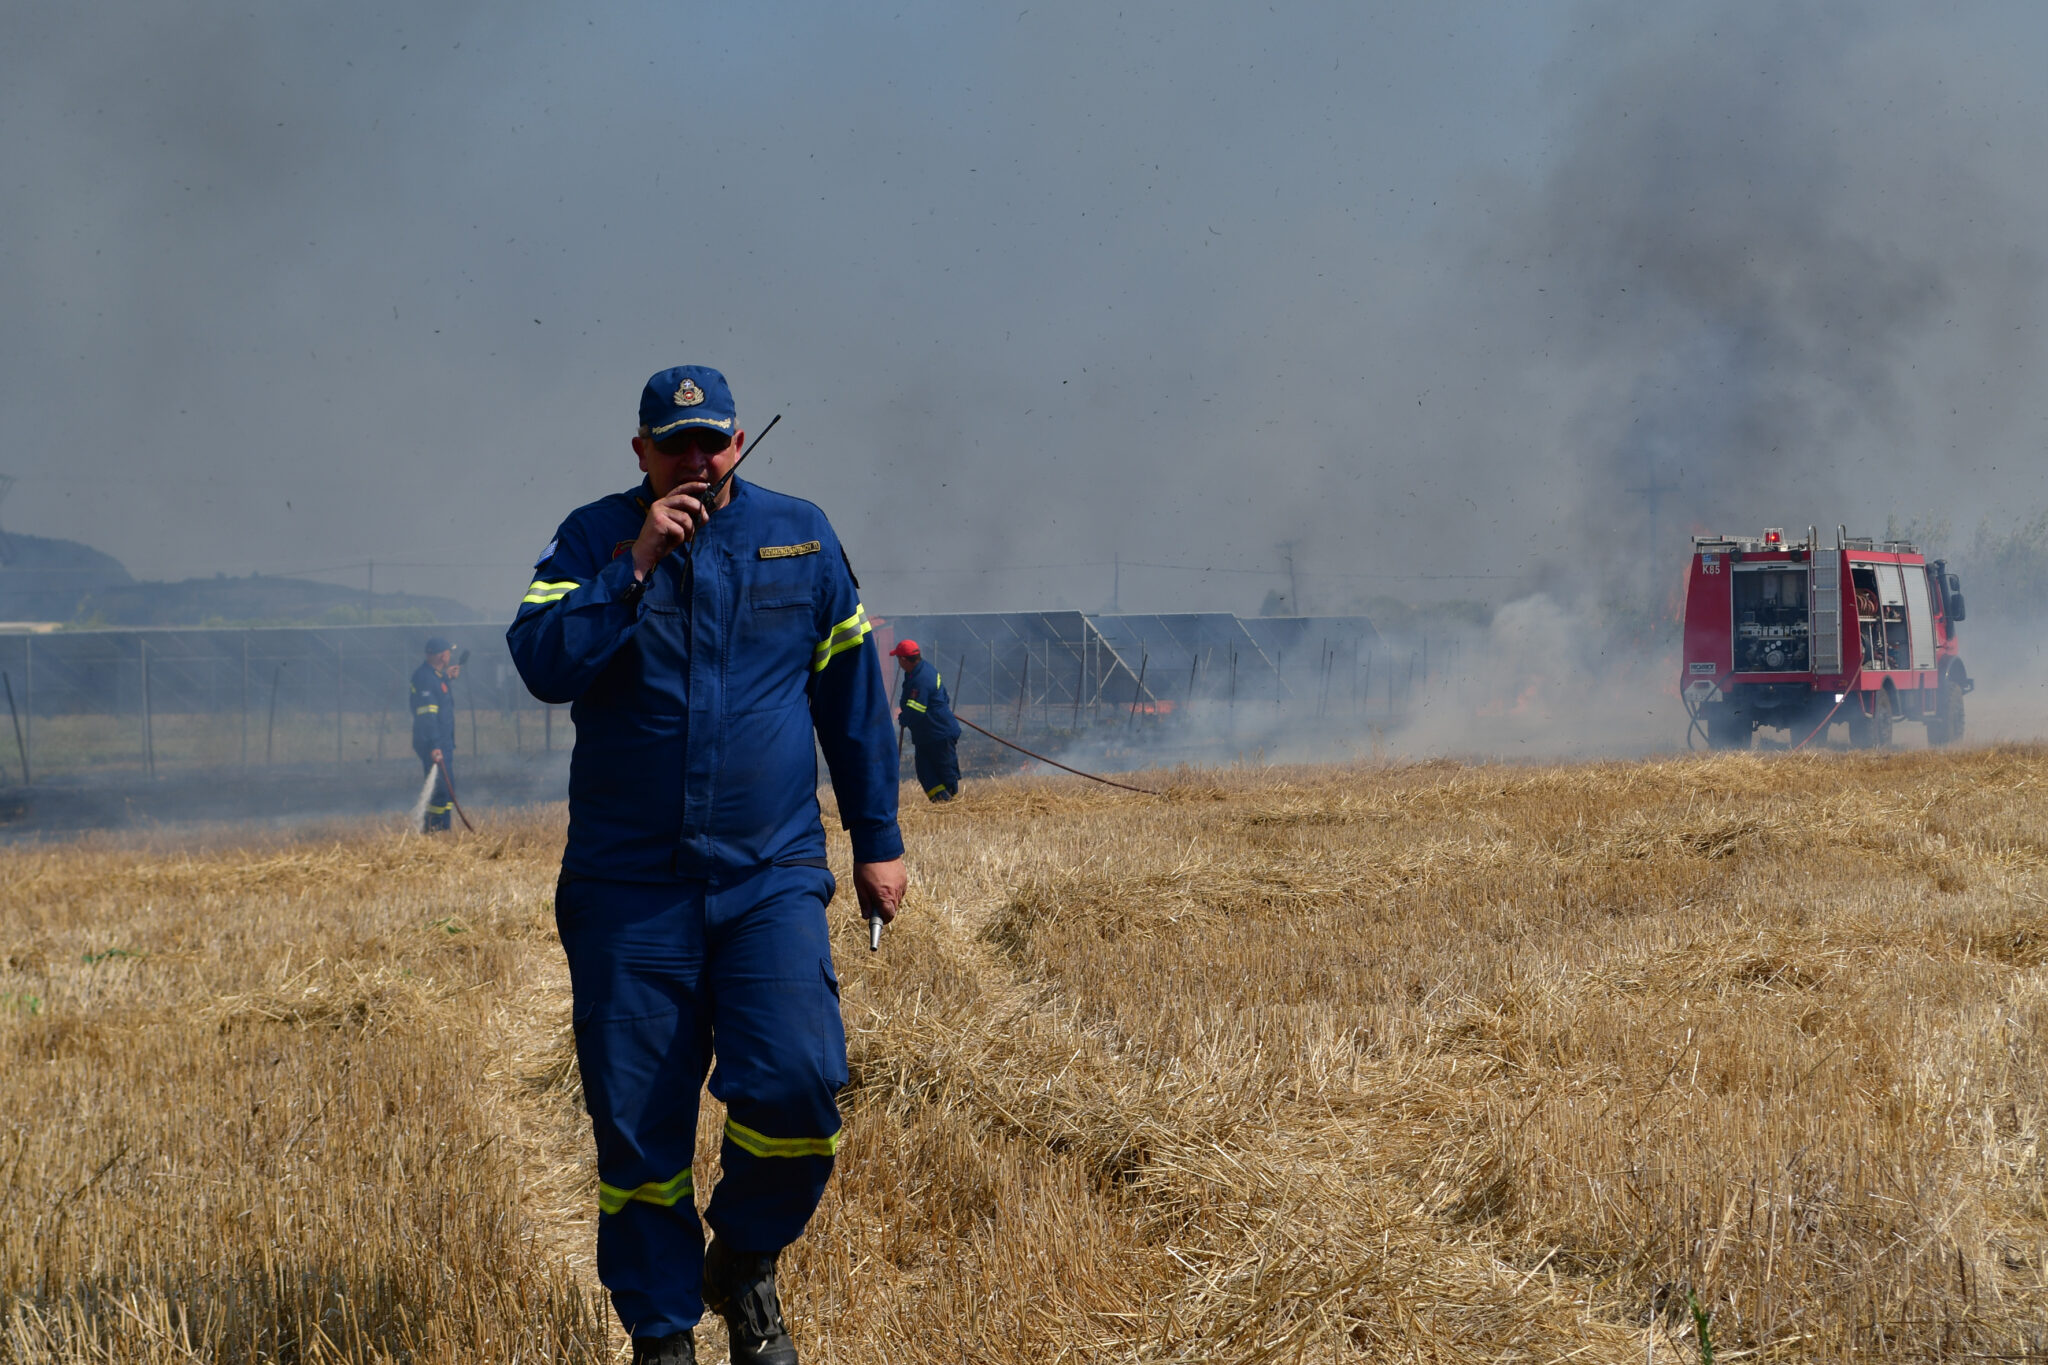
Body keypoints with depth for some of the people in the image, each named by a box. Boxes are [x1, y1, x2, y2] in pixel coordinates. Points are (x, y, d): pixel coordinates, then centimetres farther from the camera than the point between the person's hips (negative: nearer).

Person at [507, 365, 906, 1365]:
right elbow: (541, 663, -12)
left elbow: (853, 697, 13)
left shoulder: (799, 537, 7)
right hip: (627, 890, 0)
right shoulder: (593, 539, 4)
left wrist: (878, 840, 12)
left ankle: (746, 1264, 11)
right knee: (636, 1123, 0)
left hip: (771, 879, 0)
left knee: (795, 1086, -17)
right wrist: (636, 565, -17)